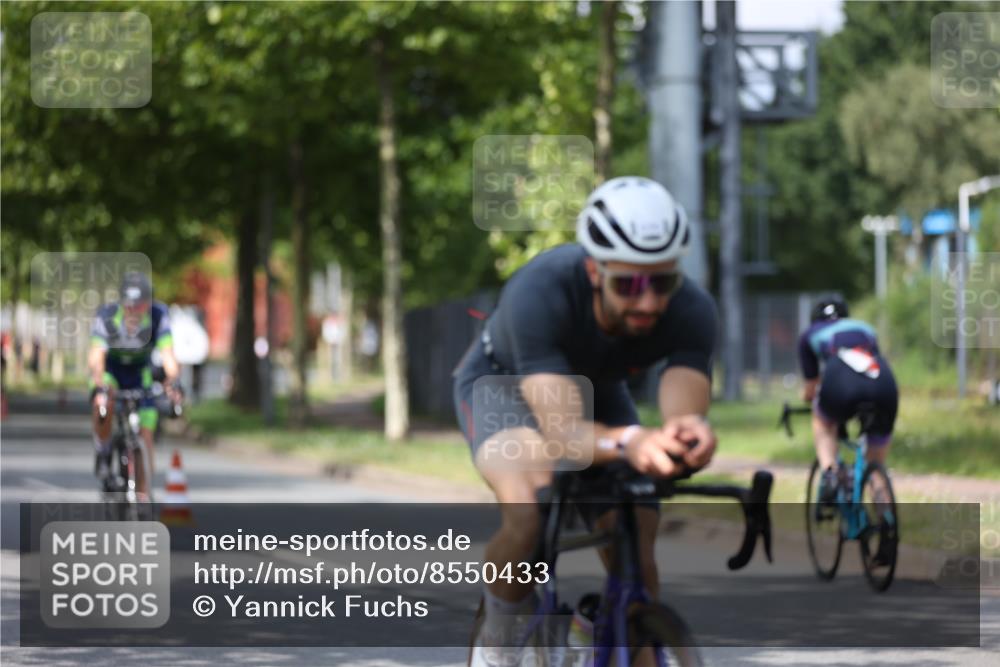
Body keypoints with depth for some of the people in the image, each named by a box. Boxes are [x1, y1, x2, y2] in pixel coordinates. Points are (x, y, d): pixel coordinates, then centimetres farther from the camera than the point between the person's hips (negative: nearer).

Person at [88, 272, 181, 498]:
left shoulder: (158, 316, -27)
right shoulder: (106, 316, -31)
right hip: (110, 371, -2)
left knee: (146, 436, -8)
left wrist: (172, 383, -54)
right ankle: (103, 456, -11)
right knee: (103, 404, -35)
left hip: (140, 372, 2)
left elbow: (167, 354, -36)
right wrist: (99, 387, -57)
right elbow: (96, 356, -40)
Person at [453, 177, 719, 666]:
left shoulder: (692, 311, -32)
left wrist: (689, 432, -68)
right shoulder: (540, 292, -42)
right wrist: (629, 442, -70)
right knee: (531, 512, -33)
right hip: (503, 383, -4)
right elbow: (564, 432, -49)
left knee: (635, 560, -12)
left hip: (597, 391, 4)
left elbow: (683, 406, -43)